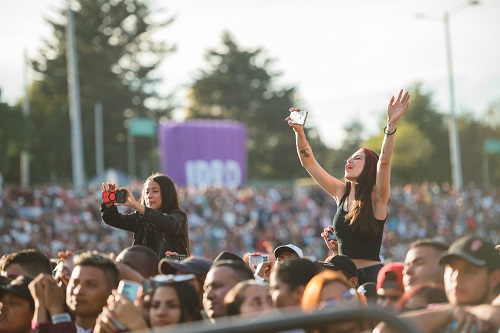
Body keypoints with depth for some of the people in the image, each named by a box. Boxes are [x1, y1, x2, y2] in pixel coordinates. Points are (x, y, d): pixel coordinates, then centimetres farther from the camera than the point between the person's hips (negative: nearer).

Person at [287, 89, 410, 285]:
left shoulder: (377, 197, -2)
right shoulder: (341, 193, 12)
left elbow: (384, 161, -18)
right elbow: (308, 163, 13)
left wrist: (391, 124, -28)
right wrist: (299, 131, 3)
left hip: (372, 275, -5)